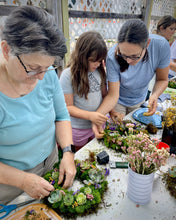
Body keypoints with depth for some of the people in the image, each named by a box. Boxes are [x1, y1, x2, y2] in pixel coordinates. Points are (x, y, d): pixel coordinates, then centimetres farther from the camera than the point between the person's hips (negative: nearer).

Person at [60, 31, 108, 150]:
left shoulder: (100, 70, -4)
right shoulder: (68, 75, -19)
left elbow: (104, 95, 7)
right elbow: (68, 107, -17)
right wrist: (90, 115, -29)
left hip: (98, 125, 4)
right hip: (78, 129, -4)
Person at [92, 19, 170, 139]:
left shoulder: (161, 45, -29)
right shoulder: (113, 57, -34)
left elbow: (162, 79, -13)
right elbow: (113, 95, -30)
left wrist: (155, 95, -34)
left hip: (139, 101, 2)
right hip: (118, 102, -2)